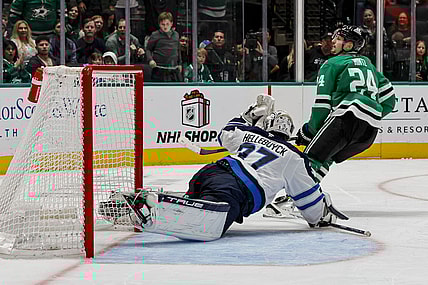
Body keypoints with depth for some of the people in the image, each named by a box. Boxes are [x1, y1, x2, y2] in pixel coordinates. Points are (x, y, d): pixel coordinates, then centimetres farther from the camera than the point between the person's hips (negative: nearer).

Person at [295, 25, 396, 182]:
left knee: (313, 157, -9)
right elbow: (388, 98, 25)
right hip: (372, 130, 7)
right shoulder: (368, 64, 31)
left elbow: (322, 102, 2)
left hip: (348, 116, -7)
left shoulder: (332, 64, 11)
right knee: (323, 158, 22)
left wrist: (310, 129, 11)